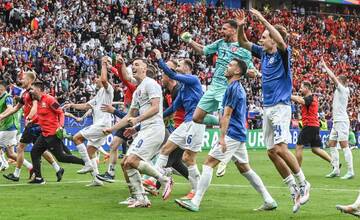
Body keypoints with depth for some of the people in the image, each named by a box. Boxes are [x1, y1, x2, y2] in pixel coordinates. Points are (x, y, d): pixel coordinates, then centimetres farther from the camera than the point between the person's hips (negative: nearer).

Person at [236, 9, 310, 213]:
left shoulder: (283, 53, -8)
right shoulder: (263, 53, 12)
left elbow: (281, 40, -30)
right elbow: (243, 43, 17)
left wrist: (263, 20, -29)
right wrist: (241, 26, -2)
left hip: (280, 106, -8)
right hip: (267, 108, 8)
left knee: (280, 148, -18)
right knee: (272, 152, 4)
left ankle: (303, 183, -5)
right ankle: (295, 189, 11)